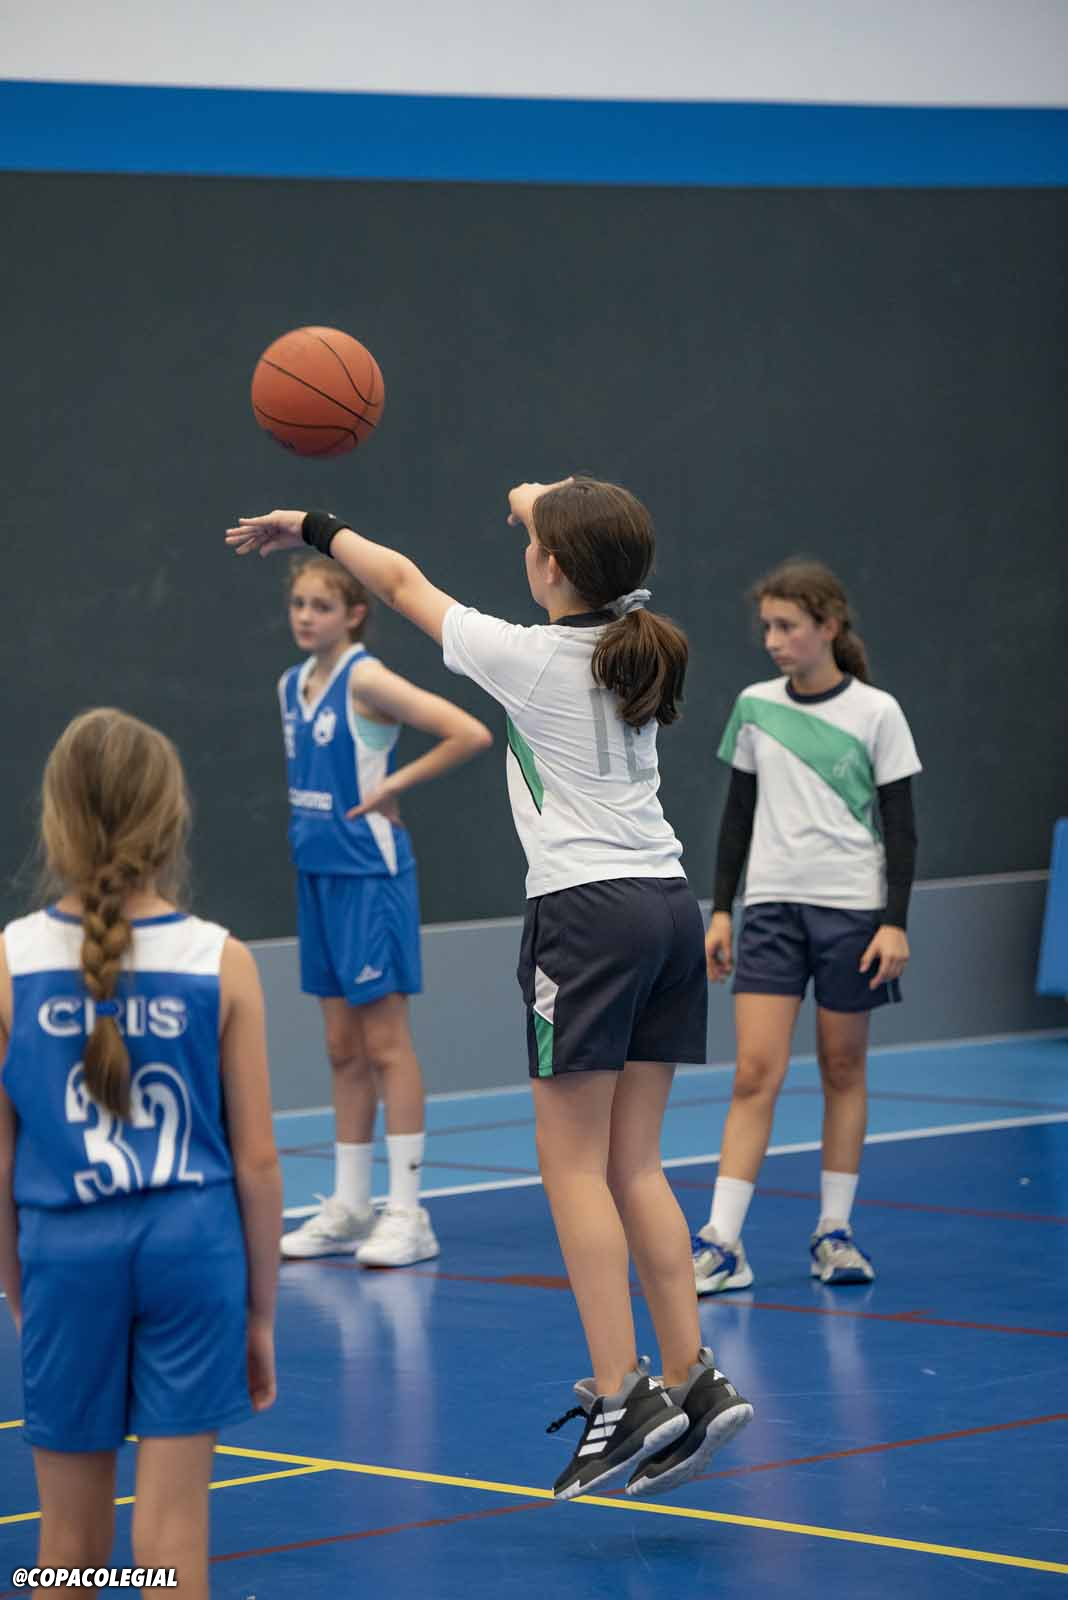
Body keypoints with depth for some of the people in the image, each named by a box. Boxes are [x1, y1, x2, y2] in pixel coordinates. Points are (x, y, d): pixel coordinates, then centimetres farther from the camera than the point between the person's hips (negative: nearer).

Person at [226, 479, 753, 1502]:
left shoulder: (526, 657, -9)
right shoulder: (631, 639, 6)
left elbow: (402, 582, 8)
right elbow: (593, 544, 31)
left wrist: (311, 528, 23)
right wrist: (540, 501, 50)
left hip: (588, 915, -7)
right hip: (668, 907, 7)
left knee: (573, 1164, -4)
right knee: (632, 1166, 9)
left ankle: (621, 1394, -11)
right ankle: (693, 1381, 3)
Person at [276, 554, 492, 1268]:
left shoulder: (365, 680, -13)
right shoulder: (294, 685, 9)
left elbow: (471, 734, -20)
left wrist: (394, 784, -16)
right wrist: (312, 823, 10)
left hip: (371, 874, -8)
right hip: (318, 875, 8)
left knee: (385, 1045, -4)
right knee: (343, 1049, 11)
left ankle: (408, 1215, 0)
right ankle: (349, 1209, 17)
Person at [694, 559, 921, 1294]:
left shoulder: (876, 712, -4)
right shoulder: (756, 707, 5)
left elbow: (900, 825, -3)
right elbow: (739, 813, 12)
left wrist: (895, 923, -9)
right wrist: (721, 910, 8)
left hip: (852, 909, -2)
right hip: (772, 907, 2)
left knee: (843, 1069, 6)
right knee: (756, 1073, -7)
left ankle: (834, 1231, 16)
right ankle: (723, 1244, -10)